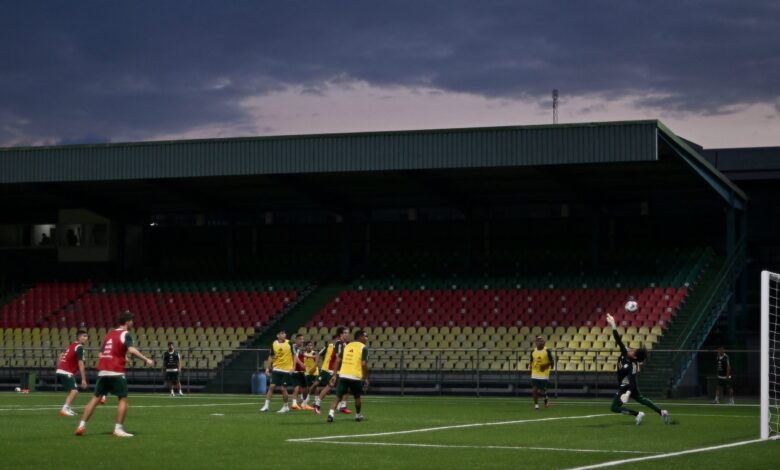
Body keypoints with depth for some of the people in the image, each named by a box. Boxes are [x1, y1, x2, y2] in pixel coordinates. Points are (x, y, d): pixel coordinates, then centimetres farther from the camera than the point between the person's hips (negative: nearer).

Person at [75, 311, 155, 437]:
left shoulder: (109, 334, 18)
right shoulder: (125, 334, -4)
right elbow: (131, 350, -22)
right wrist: (146, 360, -19)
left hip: (102, 371, 7)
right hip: (116, 372, -7)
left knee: (96, 398, 11)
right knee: (123, 399, 1)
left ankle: (82, 426, 8)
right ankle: (118, 429, -5)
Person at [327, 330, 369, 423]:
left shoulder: (346, 346, 14)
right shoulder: (363, 348, -2)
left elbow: (338, 361, 12)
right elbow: (364, 364, -11)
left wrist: (335, 375, 16)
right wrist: (366, 378, -3)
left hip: (343, 375, 4)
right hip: (355, 376, -3)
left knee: (338, 396, 2)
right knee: (357, 397, 17)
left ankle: (331, 413, -17)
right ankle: (358, 415, 31)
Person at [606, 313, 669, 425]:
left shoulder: (633, 366, -31)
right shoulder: (624, 352, -14)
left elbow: (632, 381, -37)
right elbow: (618, 340, -13)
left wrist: (628, 393, -51)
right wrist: (613, 326, -24)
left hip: (625, 387, -9)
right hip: (623, 385, 9)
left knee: (614, 407, -9)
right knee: (641, 399, 26)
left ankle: (638, 414, -10)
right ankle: (662, 412, 31)